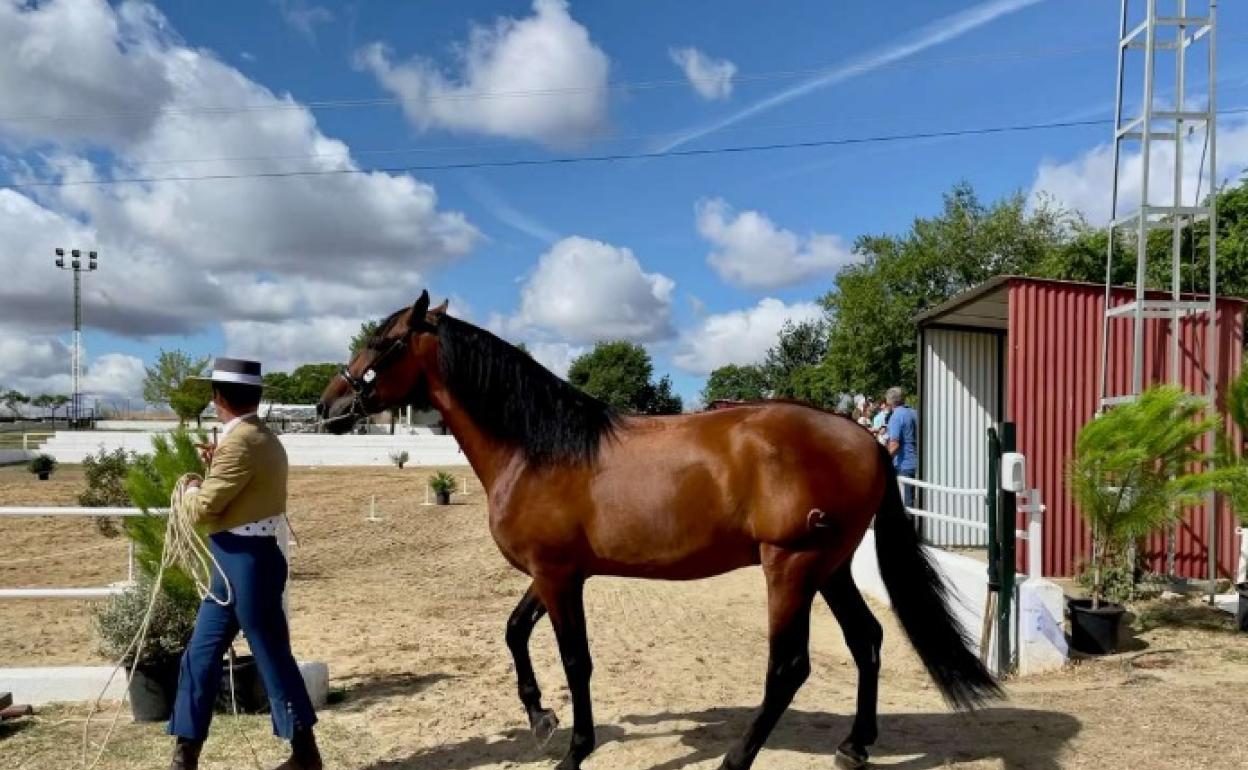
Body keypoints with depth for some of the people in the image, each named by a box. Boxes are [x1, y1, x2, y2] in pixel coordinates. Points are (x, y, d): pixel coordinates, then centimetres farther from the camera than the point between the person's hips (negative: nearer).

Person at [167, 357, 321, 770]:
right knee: (200, 655, 13)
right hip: (236, 561, 10)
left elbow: (204, 510, -17)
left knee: (272, 657, 1)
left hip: (246, 562, -10)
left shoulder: (240, 443, -20)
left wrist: (191, 488, 2)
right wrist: (215, 467, 17)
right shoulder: (261, 438, 12)